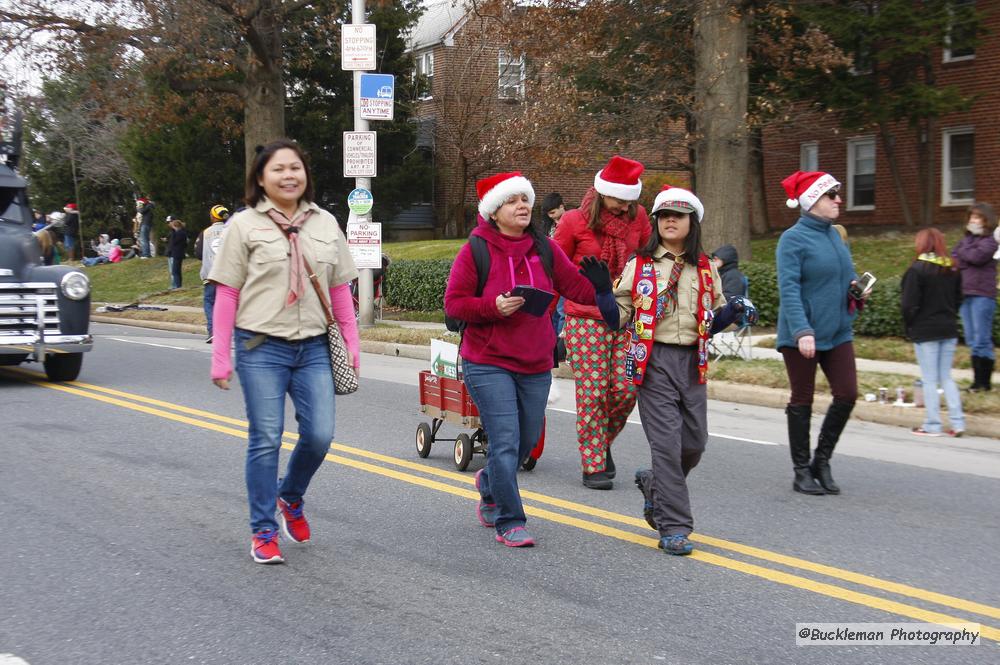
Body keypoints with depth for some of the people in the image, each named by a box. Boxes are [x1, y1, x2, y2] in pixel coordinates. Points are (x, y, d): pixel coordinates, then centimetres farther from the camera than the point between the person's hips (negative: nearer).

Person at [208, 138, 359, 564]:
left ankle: (290, 498, 29)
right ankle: (264, 532, 12)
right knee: (266, 440, 0)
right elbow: (226, 293, -2)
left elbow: (340, 289, 13)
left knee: (319, 435, -2)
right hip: (261, 348, -3)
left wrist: (351, 342, 8)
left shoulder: (326, 224, 10)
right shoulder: (244, 225, -1)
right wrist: (220, 356, -5)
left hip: (313, 348, 3)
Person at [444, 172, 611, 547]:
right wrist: (493, 306, -23)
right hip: (488, 364, -5)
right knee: (506, 442, -10)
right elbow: (453, 303, -7)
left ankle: (489, 482, 47)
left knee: (527, 440, 17)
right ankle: (510, 523, 1)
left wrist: (604, 290, -19)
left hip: (536, 364, 5)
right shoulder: (476, 251, -8)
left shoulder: (545, 249, 5)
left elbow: (576, 287, 2)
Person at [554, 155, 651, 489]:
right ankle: (593, 466, 5)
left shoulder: (637, 216, 3)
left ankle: (602, 441, 24)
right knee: (593, 392, -4)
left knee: (626, 389, -4)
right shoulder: (574, 221, -5)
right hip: (585, 320, -3)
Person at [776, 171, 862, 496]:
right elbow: (788, 289, -19)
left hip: (837, 332, 7)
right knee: (802, 400, 4)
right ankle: (802, 472, 15)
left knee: (847, 395, 1)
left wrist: (855, 286, 1)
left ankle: (821, 462, 17)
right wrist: (802, 331, -28)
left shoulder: (834, 235, 10)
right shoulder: (793, 239, -12)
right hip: (801, 335, -7)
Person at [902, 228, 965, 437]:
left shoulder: (917, 269, -14)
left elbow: (909, 304, -15)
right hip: (949, 330, 6)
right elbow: (958, 298, 12)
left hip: (925, 331, -6)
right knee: (946, 377, 14)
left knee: (930, 379, 1)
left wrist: (910, 326, -1)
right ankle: (958, 422, 7)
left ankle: (932, 425, 3)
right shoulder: (952, 269, 6)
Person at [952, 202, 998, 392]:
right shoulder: (966, 239, 18)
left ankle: (984, 381, -1)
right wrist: (966, 261, -9)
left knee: (981, 341, -6)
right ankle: (978, 380, 14)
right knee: (972, 341, 8)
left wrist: (961, 253, -1)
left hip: (982, 295, -7)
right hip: (965, 294, 7)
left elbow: (978, 256, -18)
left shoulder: (989, 241, -2)